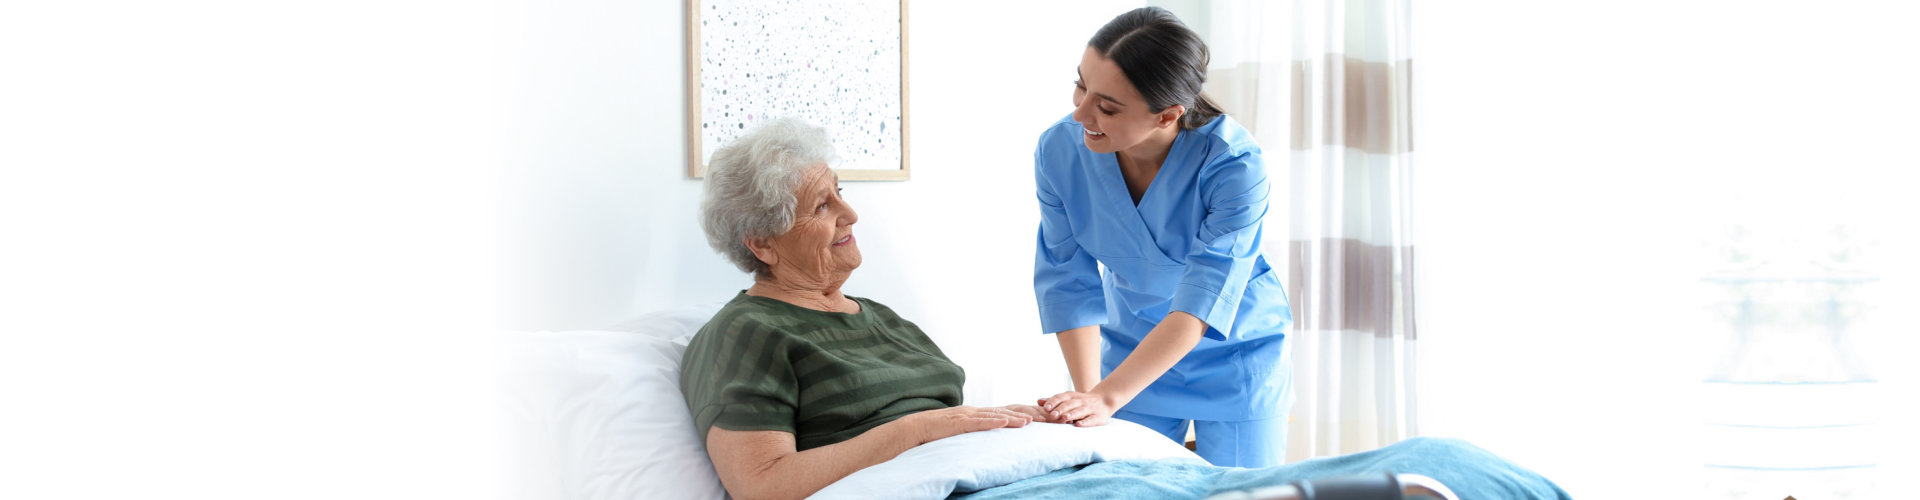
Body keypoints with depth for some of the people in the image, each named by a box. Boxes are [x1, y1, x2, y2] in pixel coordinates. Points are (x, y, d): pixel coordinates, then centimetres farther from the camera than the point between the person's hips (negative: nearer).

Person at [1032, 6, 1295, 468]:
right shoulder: (1059, 151, -18)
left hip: (1235, 356, -3)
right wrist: (1086, 395, -22)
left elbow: (1201, 304, -32)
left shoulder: (1234, 166, -30)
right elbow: (1070, 285, -13)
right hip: (1133, 352, 3)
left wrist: (1107, 396, -39)